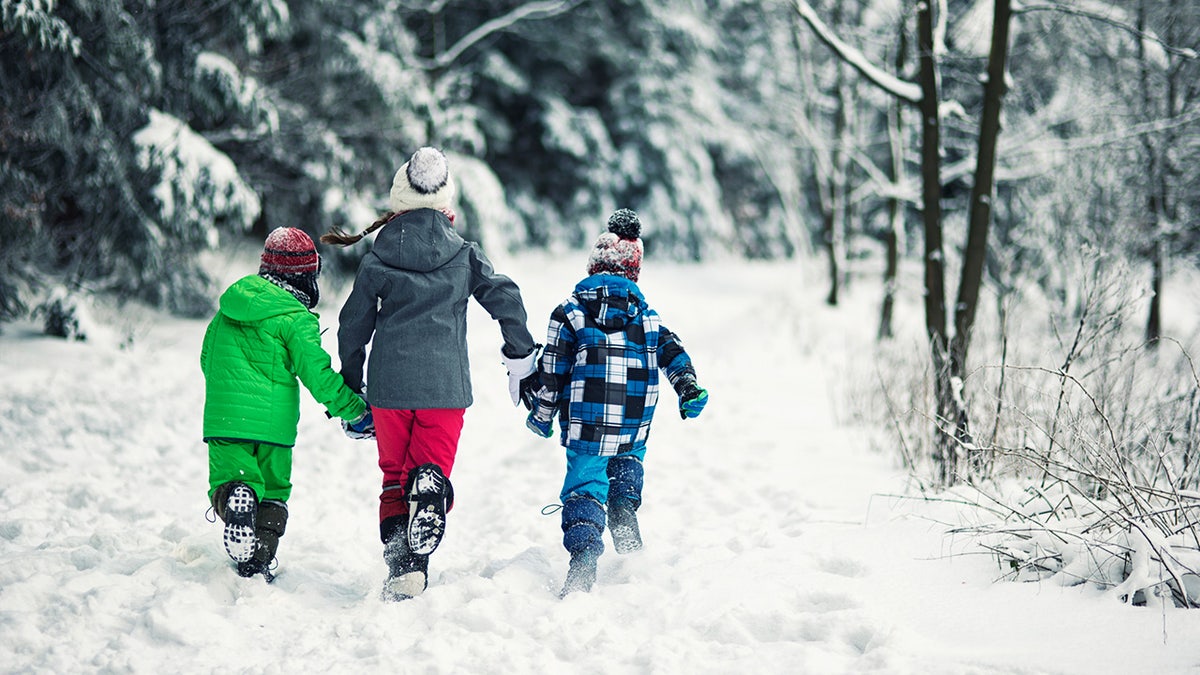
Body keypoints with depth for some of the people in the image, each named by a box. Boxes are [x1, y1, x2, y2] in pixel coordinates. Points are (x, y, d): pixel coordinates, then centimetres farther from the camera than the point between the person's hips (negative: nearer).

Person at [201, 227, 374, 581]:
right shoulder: (296, 319, -9)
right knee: (273, 492, 13)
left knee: (228, 480, 4)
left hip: (224, 417, 3)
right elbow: (318, 374, -13)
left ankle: (234, 497, -33)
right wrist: (355, 410, -5)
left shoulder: (229, 306, 10)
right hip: (273, 420, -3)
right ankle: (260, 561, -1)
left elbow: (207, 359, 20)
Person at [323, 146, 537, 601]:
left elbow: (354, 323, 8)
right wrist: (520, 355, 12)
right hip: (446, 384, -1)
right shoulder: (464, 255, 2)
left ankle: (401, 566, -3)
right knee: (433, 468, 6)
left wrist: (350, 388, 19)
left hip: (388, 384, 1)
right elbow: (506, 299, -2)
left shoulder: (377, 257, 3)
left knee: (394, 475, 13)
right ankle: (429, 489, -31)